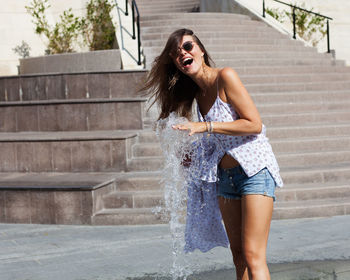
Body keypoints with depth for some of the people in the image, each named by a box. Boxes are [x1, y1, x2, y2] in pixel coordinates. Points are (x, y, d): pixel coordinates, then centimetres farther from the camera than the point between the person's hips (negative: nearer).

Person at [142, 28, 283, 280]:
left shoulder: (225, 77, -12)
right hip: (225, 175, 8)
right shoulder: (197, 94, 10)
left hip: (255, 168, -8)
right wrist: (198, 159, 5)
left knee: (253, 257, -12)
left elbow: (254, 124, -17)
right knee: (238, 255, 9)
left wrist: (203, 126, -19)